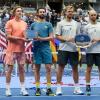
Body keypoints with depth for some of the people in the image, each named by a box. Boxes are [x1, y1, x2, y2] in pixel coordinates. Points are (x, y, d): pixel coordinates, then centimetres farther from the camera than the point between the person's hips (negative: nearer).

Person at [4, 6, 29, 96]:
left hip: (21, 49, 4)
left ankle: (23, 89, 11)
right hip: (12, 49, -4)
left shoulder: (24, 23, 11)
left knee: (21, 68, 6)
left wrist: (26, 38, -11)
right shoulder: (10, 23, -2)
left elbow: (25, 36, 13)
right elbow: (8, 36, -9)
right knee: (9, 68, 0)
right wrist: (20, 38, -17)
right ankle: (8, 89, 7)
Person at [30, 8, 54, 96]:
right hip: (36, 48, 1)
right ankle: (38, 88, 10)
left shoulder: (48, 24, 7)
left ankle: (49, 88, 1)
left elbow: (51, 37, 0)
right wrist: (33, 37, -12)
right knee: (37, 69, 4)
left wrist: (41, 39, -13)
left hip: (46, 48, -1)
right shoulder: (33, 25, 11)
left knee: (48, 68, -5)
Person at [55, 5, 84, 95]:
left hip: (74, 49, 3)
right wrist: (66, 39, -17)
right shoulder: (61, 23, 1)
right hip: (63, 49, -3)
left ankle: (77, 88, 15)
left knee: (75, 67, 7)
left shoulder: (76, 24, 11)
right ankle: (58, 87, 6)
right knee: (61, 67, 0)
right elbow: (57, 36, -2)